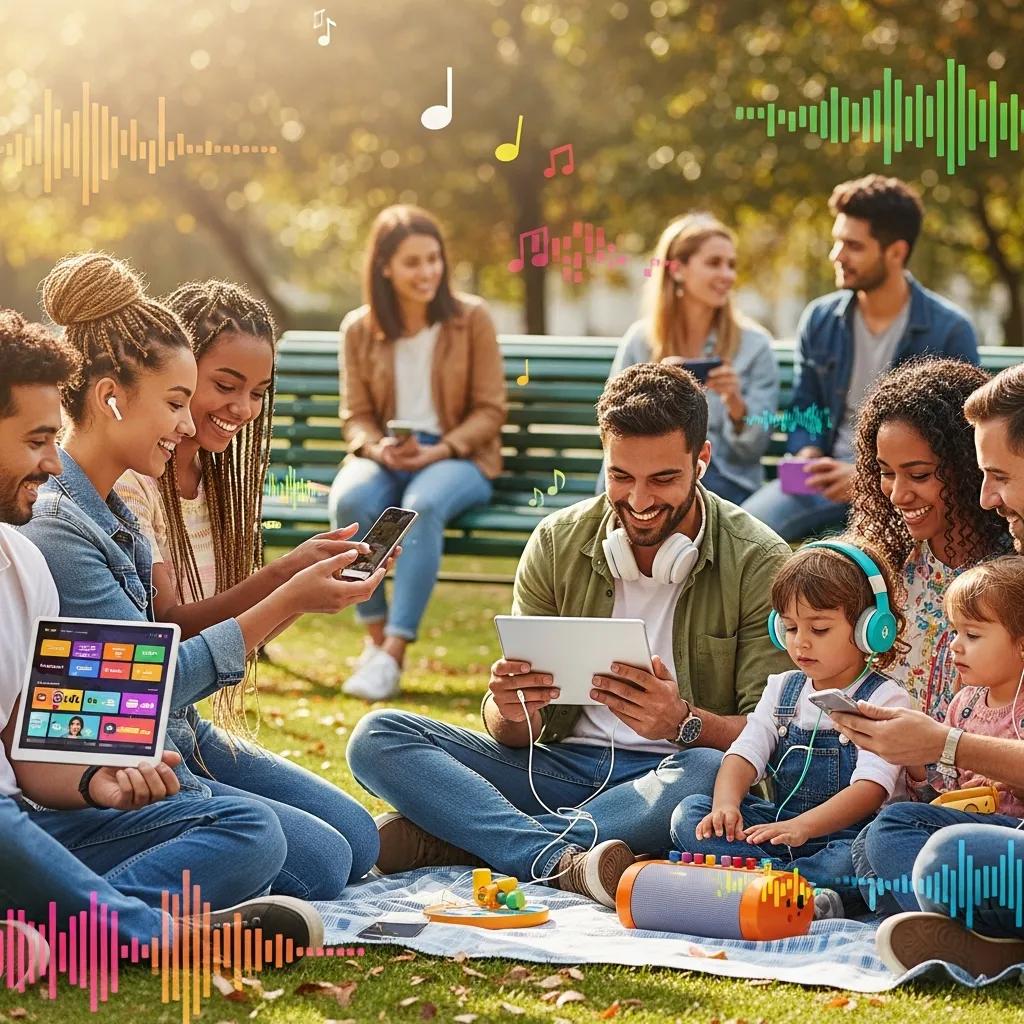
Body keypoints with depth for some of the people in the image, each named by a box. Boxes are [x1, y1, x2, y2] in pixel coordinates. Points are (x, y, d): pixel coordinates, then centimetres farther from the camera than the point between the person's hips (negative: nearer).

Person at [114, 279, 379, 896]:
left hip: (186, 726, 9)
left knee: (359, 841, 4)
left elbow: (220, 633, 7)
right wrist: (283, 577, -32)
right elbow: (161, 633, -21)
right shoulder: (125, 482, -15)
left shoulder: (213, 477, 11)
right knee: (318, 862, -17)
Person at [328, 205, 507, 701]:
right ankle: (374, 636, -22)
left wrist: (440, 451, -17)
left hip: (456, 456, -2)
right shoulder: (359, 329, 6)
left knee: (423, 505, -38)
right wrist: (378, 448, -15)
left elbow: (490, 410, 0)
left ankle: (394, 653, -39)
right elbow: (355, 416, 8)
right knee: (350, 501, -34)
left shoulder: (471, 319, 0)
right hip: (384, 457, 2)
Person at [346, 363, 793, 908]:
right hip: (559, 767, 3)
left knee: (712, 773, -39)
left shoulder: (758, 564, -5)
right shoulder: (557, 544, 4)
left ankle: (443, 838, -30)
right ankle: (566, 861, -36)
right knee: (377, 737, -15)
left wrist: (684, 723, -31)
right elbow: (509, 731, 3)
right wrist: (512, 711, -22)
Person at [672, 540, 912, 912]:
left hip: (845, 833, -6)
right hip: (776, 826, 6)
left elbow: (871, 786, -19)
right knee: (690, 814, -15)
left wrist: (802, 826, -34)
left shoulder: (884, 698, -6)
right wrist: (726, 804, -22)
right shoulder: (782, 690, 14)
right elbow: (745, 753, 2)